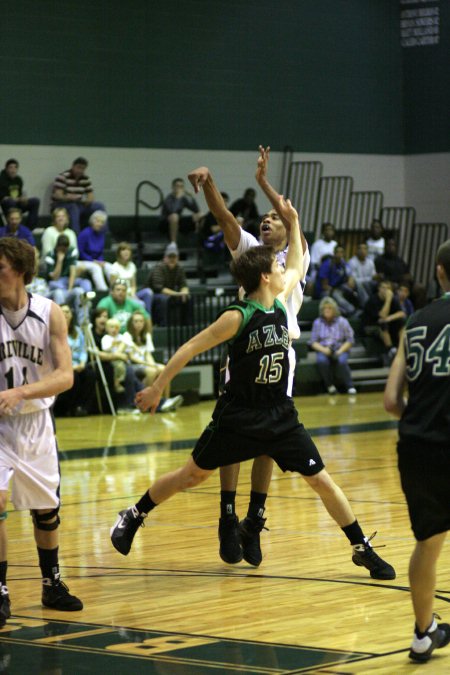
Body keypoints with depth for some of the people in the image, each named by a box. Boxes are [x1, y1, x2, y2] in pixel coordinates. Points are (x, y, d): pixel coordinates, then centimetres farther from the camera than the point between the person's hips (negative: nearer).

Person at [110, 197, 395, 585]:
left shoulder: (280, 303, 2)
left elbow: (298, 267, 23)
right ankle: (133, 517, 27)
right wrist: (157, 388, -13)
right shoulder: (238, 317, -17)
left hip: (279, 416, 5)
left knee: (321, 481, 2)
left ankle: (362, 549, 11)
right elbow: (191, 349, -13)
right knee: (192, 475, 8)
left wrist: (293, 223, 21)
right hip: (238, 417, -5)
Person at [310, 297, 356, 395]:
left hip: (340, 350, -1)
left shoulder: (342, 321, 1)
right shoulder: (317, 322, 5)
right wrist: (323, 349, -15)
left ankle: (350, 386, -26)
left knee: (342, 361, -36)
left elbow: (350, 340, 2)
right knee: (322, 361, -35)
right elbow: (313, 342, 4)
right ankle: (330, 385, -18)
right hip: (323, 350, 1)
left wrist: (340, 351, -13)